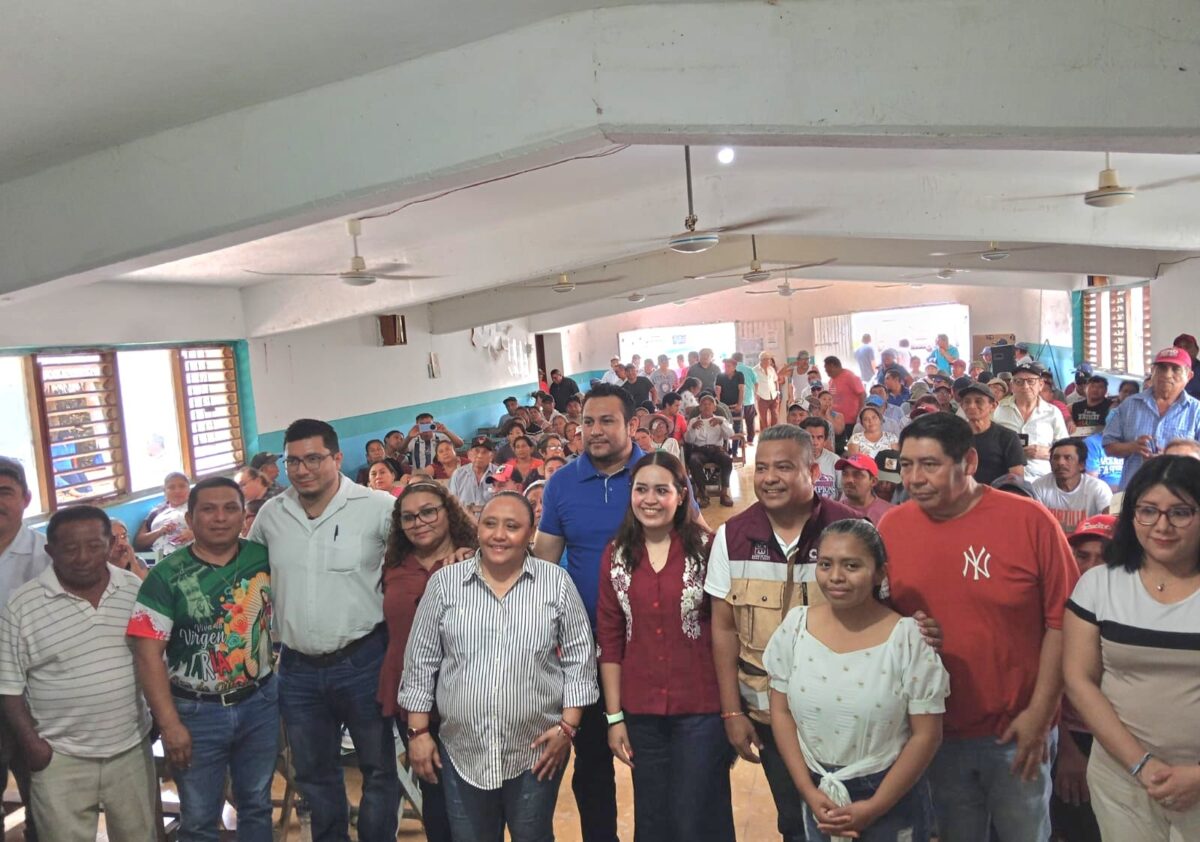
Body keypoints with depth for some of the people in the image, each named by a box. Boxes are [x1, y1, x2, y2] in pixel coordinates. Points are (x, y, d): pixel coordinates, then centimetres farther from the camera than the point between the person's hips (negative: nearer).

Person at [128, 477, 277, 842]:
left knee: (257, 806, 19)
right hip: (196, 712, -2)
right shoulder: (166, 576, -12)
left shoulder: (264, 558, -4)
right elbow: (148, 653, -14)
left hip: (261, 702, 2)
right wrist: (169, 723, -17)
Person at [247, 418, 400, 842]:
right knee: (313, 773, 21)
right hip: (297, 668, 4)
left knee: (379, 768, 12)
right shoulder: (270, 514, 2)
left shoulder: (378, 507, -13)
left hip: (363, 661, -4)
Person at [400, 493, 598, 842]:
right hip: (462, 754, 1)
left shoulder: (557, 582, -3)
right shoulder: (444, 583, -1)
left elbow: (579, 658, -1)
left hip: (537, 752, -1)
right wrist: (418, 732, 1)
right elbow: (420, 662, 3)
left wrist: (567, 726, -6)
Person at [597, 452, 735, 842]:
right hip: (640, 711, 3)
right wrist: (614, 716, 2)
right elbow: (609, 640, 3)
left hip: (701, 708, -3)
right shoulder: (616, 555, 1)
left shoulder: (706, 548, -8)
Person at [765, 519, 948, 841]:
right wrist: (809, 792, -5)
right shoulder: (794, 626, -7)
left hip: (892, 796, -2)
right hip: (818, 795, 3)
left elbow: (926, 735, -11)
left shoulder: (908, 637, -15)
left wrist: (874, 807, -11)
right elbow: (782, 712, 0)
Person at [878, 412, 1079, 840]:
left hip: (1017, 731, -2)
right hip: (932, 731, 2)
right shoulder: (890, 527, -6)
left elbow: (1061, 620, -9)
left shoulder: (1029, 520, -13)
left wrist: (1039, 713, -10)